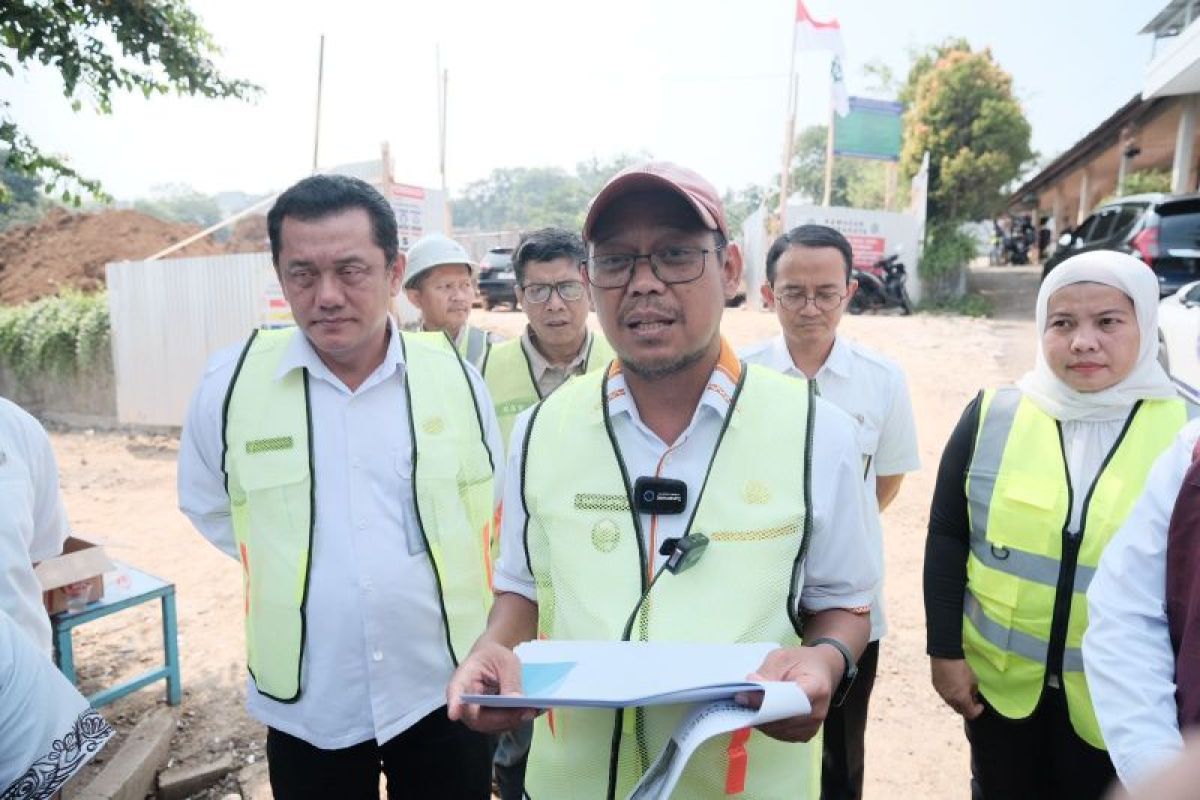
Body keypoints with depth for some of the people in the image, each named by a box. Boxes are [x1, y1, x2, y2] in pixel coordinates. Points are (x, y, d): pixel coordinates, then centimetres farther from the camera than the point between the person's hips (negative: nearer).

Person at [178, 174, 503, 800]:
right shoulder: (231, 382, -9)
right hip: (304, 706, 0)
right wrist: (290, 570, 6)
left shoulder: (456, 374, -6)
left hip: (449, 693, 0)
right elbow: (208, 507, 9)